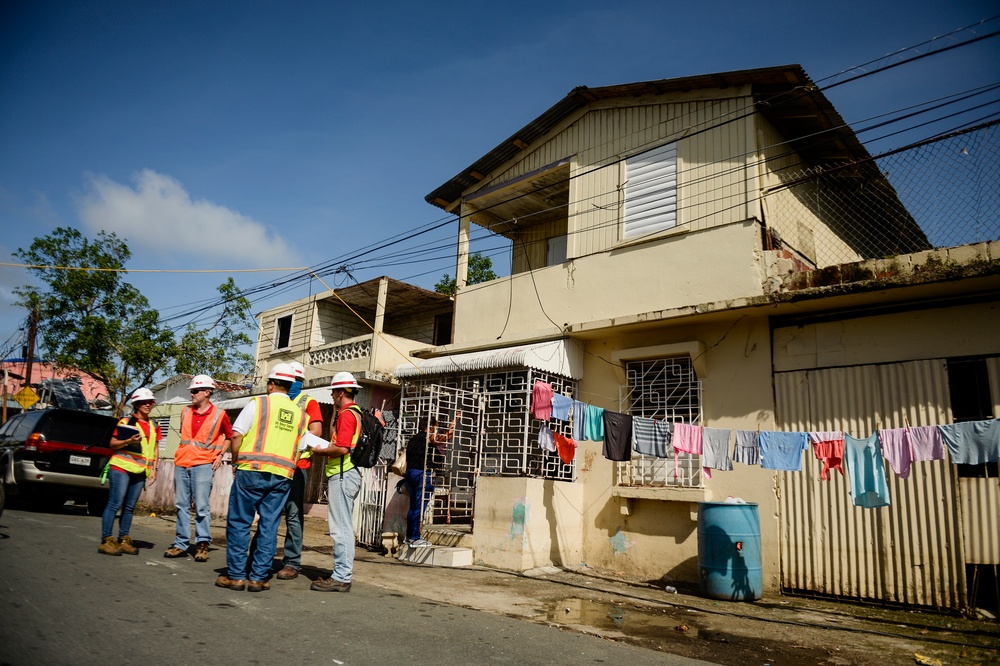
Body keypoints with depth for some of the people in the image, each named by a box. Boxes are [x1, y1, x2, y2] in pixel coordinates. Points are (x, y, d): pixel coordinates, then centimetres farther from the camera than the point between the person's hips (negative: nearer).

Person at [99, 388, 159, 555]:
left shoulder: (153, 426, 14)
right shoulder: (126, 422, -1)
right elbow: (113, 444, -2)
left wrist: (153, 469, 8)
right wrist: (128, 441, -19)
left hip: (140, 472, 5)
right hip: (121, 467, -5)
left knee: (129, 507, 10)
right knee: (115, 504, -6)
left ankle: (123, 540, 16)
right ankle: (106, 541, -1)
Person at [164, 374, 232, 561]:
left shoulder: (219, 415, -2)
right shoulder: (186, 412, 11)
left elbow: (230, 436, 8)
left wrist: (220, 455, 0)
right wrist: (180, 454, 14)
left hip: (203, 465, -5)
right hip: (181, 464, 5)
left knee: (201, 507, -5)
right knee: (181, 505, 8)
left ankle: (203, 544, 2)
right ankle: (181, 544, 14)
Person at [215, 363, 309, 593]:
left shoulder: (258, 404, 0)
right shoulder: (300, 414, 12)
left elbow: (236, 436, -4)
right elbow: (299, 449, 12)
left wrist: (236, 463, 8)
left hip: (252, 471, -3)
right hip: (282, 477, 4)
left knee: (239, 523, 6)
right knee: (269, 527, 7)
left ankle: (235, 575, 9)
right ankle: (258, 577, 10)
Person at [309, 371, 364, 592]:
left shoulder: (346, 414, -13)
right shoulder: (355, 413, 18)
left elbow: (342, 448, -22)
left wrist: (321, 451, -8)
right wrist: (327, 449, 13)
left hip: (342, 475, -11)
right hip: (348, 473, 11)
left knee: (341, 528, -7)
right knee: (344, 527, 15)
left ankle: (341, 577, -3)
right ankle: (342, 573, 22)